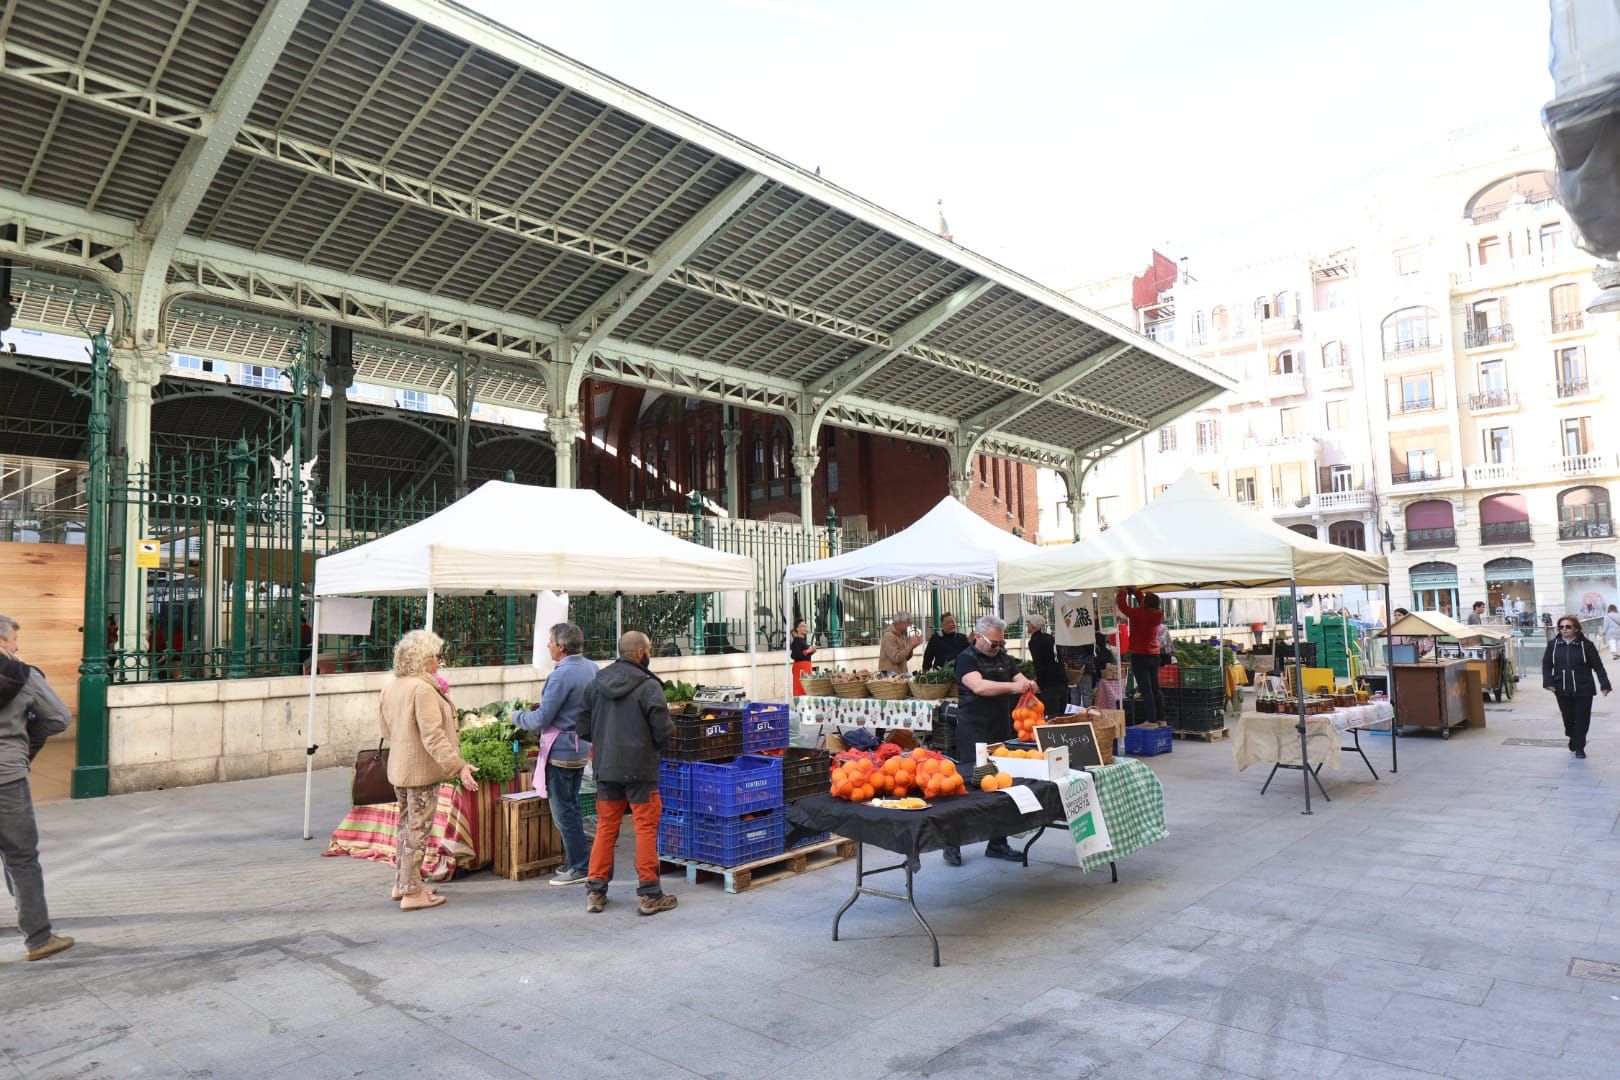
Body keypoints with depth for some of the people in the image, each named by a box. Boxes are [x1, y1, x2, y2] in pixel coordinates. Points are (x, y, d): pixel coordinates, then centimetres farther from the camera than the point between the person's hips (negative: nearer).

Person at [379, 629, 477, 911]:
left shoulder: (391, 687, 5)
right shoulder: (423, 689, -23)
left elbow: (384, 728, 15)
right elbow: (433, 736, -28)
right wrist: (458, 766, -27)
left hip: (399, 768, 9)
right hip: (421, 770, -9)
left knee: (405, 826, 20)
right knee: (418, 830, 1)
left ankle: (401, 883, 31)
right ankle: (412, 892, 8)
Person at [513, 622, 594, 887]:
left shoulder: (561, 675, -21)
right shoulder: (591, 668, 6)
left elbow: (541, 719, -19)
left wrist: (517, 716, 1)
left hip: (561, 750, -9)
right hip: (581, 747, 9)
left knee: (563, 810, 0)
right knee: (572, 806, 18)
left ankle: (580, 867, 5)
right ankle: (575, 861, 26)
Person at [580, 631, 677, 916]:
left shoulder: (596, 684, 3)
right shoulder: (648, 686, -14)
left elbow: (584, 728, 5)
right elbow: (662, 731, -14)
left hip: (606, 767, 5)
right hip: (640, 768, -5)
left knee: (605, 828, 14)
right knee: (646, 828, 3)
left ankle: (595, 892, 19)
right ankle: (649, 894, 8)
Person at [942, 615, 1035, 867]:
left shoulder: (1003, 658, 14)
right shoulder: (967, 659, -8)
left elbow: (1019, 679, 12)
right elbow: (979, 686, -24)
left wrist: (1027, 684, -12)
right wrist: (1012, 686, -33)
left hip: (1002, 732, 7)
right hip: (974, 734, -7)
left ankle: (997, 843, 21)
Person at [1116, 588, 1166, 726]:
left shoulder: (1139, 614, -17)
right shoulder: (1158, 615, 2)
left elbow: (1122, 605, -10)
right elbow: (1146, 605, 20)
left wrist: (1123, 591, 6)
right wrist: (1134, 591, 23)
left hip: (1140, 656, -7)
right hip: (1154, 655, 7)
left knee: (1146, 690, -7)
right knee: (1155, 689, 12)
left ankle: (1151, 720, -8)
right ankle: (1161, 718, 14)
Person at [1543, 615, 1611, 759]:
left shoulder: (1586, 644, -6)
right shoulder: (1553, 644, 0)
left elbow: (1598, 666, -3)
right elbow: (1546, 664, 5)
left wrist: (1605, 684, -8)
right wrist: (1548, 682, -7)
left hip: (1583, 689, -2)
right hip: (1562, 690, 2)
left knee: (1582, 719, 3)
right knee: (1568, 717, 9)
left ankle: (1579, 747, 15)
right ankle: (1573, 739, 34)